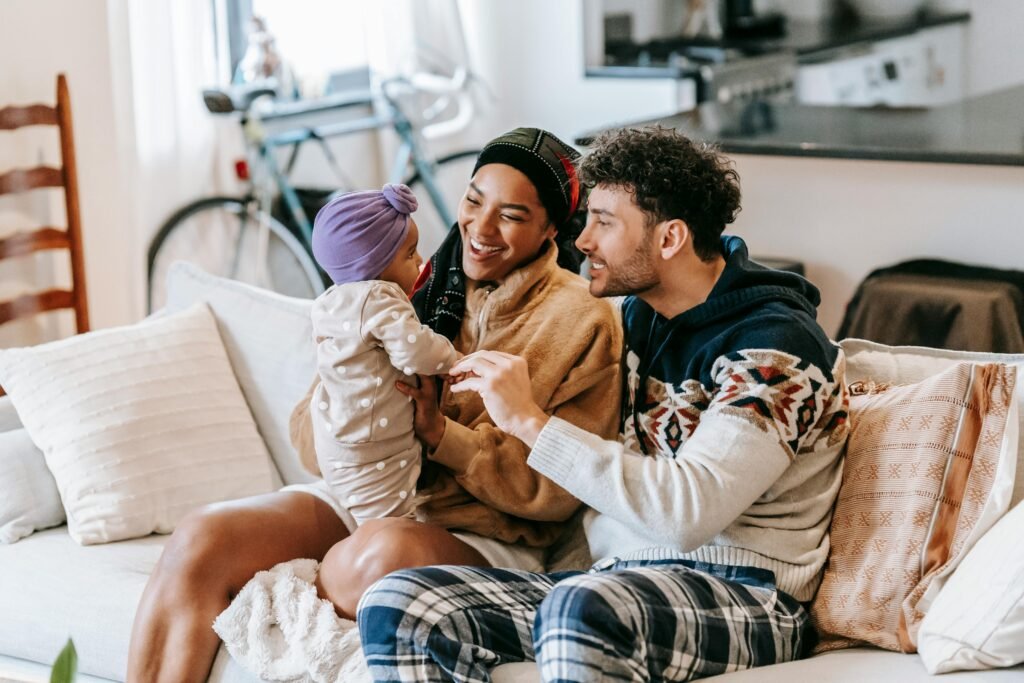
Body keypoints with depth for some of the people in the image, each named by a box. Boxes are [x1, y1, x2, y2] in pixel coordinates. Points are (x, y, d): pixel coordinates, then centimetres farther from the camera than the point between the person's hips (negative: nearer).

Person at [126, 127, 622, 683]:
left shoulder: (582, 320, -1)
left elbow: (557, 491, -8)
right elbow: (310, 435, 7)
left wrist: (441, 433, -19)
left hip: (480, 538, -4)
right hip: (361, 496, 4)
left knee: (386, 549, -39)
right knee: (201, 539, -22)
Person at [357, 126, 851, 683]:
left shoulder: (776, 344, -11)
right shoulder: (639, 313, 13)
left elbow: (690, 511, -25)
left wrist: (529, 421, -21)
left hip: (741, 596, -8)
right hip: (616, 579, 8)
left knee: (580, 608, -41)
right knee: (396, 607, -13)